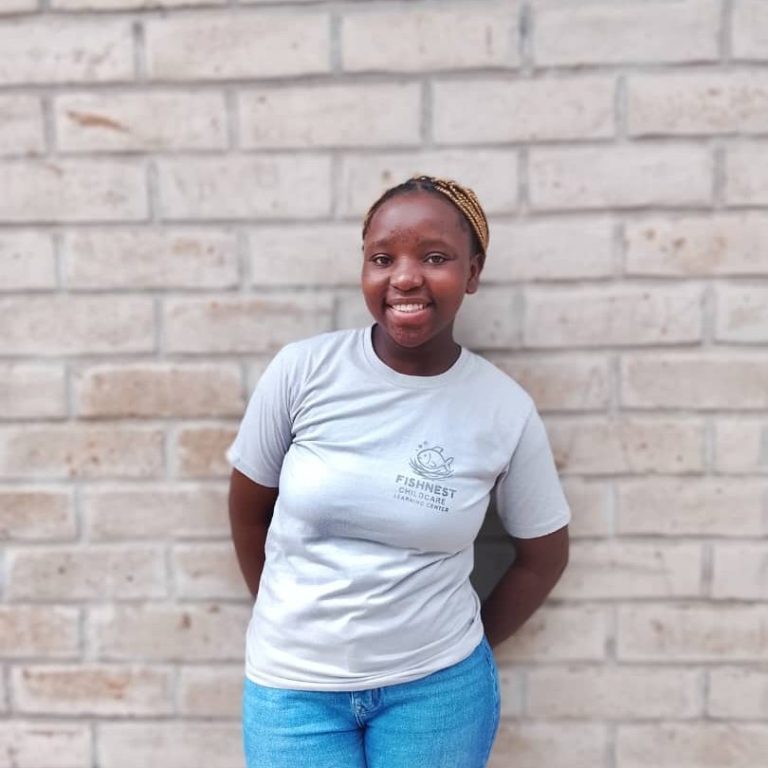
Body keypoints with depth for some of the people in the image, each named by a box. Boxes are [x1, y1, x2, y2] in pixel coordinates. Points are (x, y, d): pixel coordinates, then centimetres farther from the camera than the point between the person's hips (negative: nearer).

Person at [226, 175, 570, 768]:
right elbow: (248, 507, 1)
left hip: (436, 686, 0)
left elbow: (545, 556, 3)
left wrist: (463, 649, 7)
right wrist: (287, 619, 9)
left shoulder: (506, 409, -11)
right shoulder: (303, 370, -12)